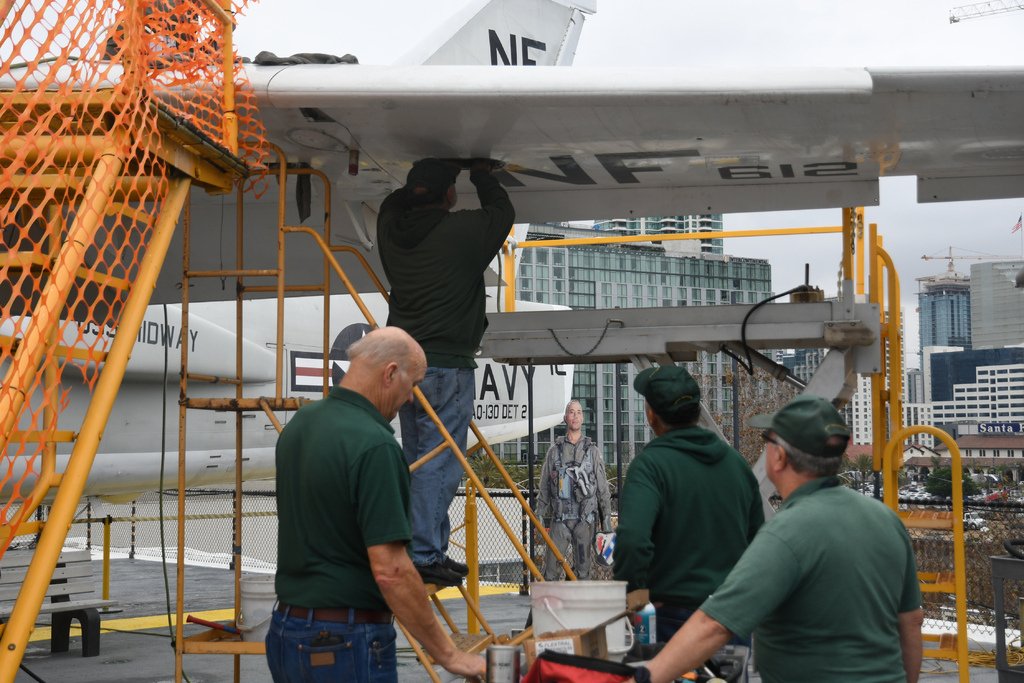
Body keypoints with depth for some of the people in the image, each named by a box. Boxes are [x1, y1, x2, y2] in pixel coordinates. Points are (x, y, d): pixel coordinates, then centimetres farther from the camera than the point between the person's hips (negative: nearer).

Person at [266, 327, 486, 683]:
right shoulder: (374, 444, -21)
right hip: (347, 641, -9)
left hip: (287, 632, 9)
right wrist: (447, 653, -16)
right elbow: (390, 570, -23)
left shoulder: (298, 425, 7)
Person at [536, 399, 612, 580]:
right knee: (551, 568, -5)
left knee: (583, 568, 4)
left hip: (585, 519, 0)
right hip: (560, 518, 0)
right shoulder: (554, 450, 8)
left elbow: (603, 489, 8)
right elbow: (544, 487, 10)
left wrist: (606, 520, 3)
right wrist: (542, 517, 5)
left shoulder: (593, 451, 9)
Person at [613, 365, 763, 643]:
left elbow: (632, 536, -30)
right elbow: (758, 536, 16)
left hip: (674, 612, -6)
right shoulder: (736, 461, 8)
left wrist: (633, 589, -17)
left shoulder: (651, 464, -14)